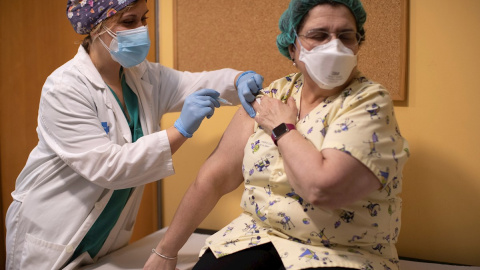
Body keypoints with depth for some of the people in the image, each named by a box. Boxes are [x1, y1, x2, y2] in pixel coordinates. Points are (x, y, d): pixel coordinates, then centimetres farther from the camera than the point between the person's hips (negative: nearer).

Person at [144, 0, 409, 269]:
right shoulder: (275, 96, 1)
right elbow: (215, 177, 1)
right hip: (258, 236, 4)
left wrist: (282, 128, -13)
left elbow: (322, 188, -28)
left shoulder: (370, 102, -14)